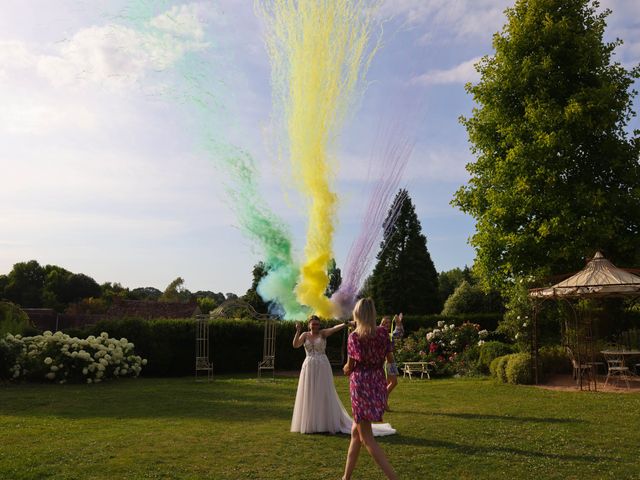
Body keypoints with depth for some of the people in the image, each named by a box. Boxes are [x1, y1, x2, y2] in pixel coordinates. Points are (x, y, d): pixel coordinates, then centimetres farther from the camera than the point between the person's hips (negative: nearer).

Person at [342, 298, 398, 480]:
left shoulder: (354, 336, -11)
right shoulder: (383, 332, 0)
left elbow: (349, 366, -4)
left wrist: (347, 369, 17)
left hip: (360, 384, -5)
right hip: (379, 383, 6)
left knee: (366, 437, 3)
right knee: (356, 431, 19)